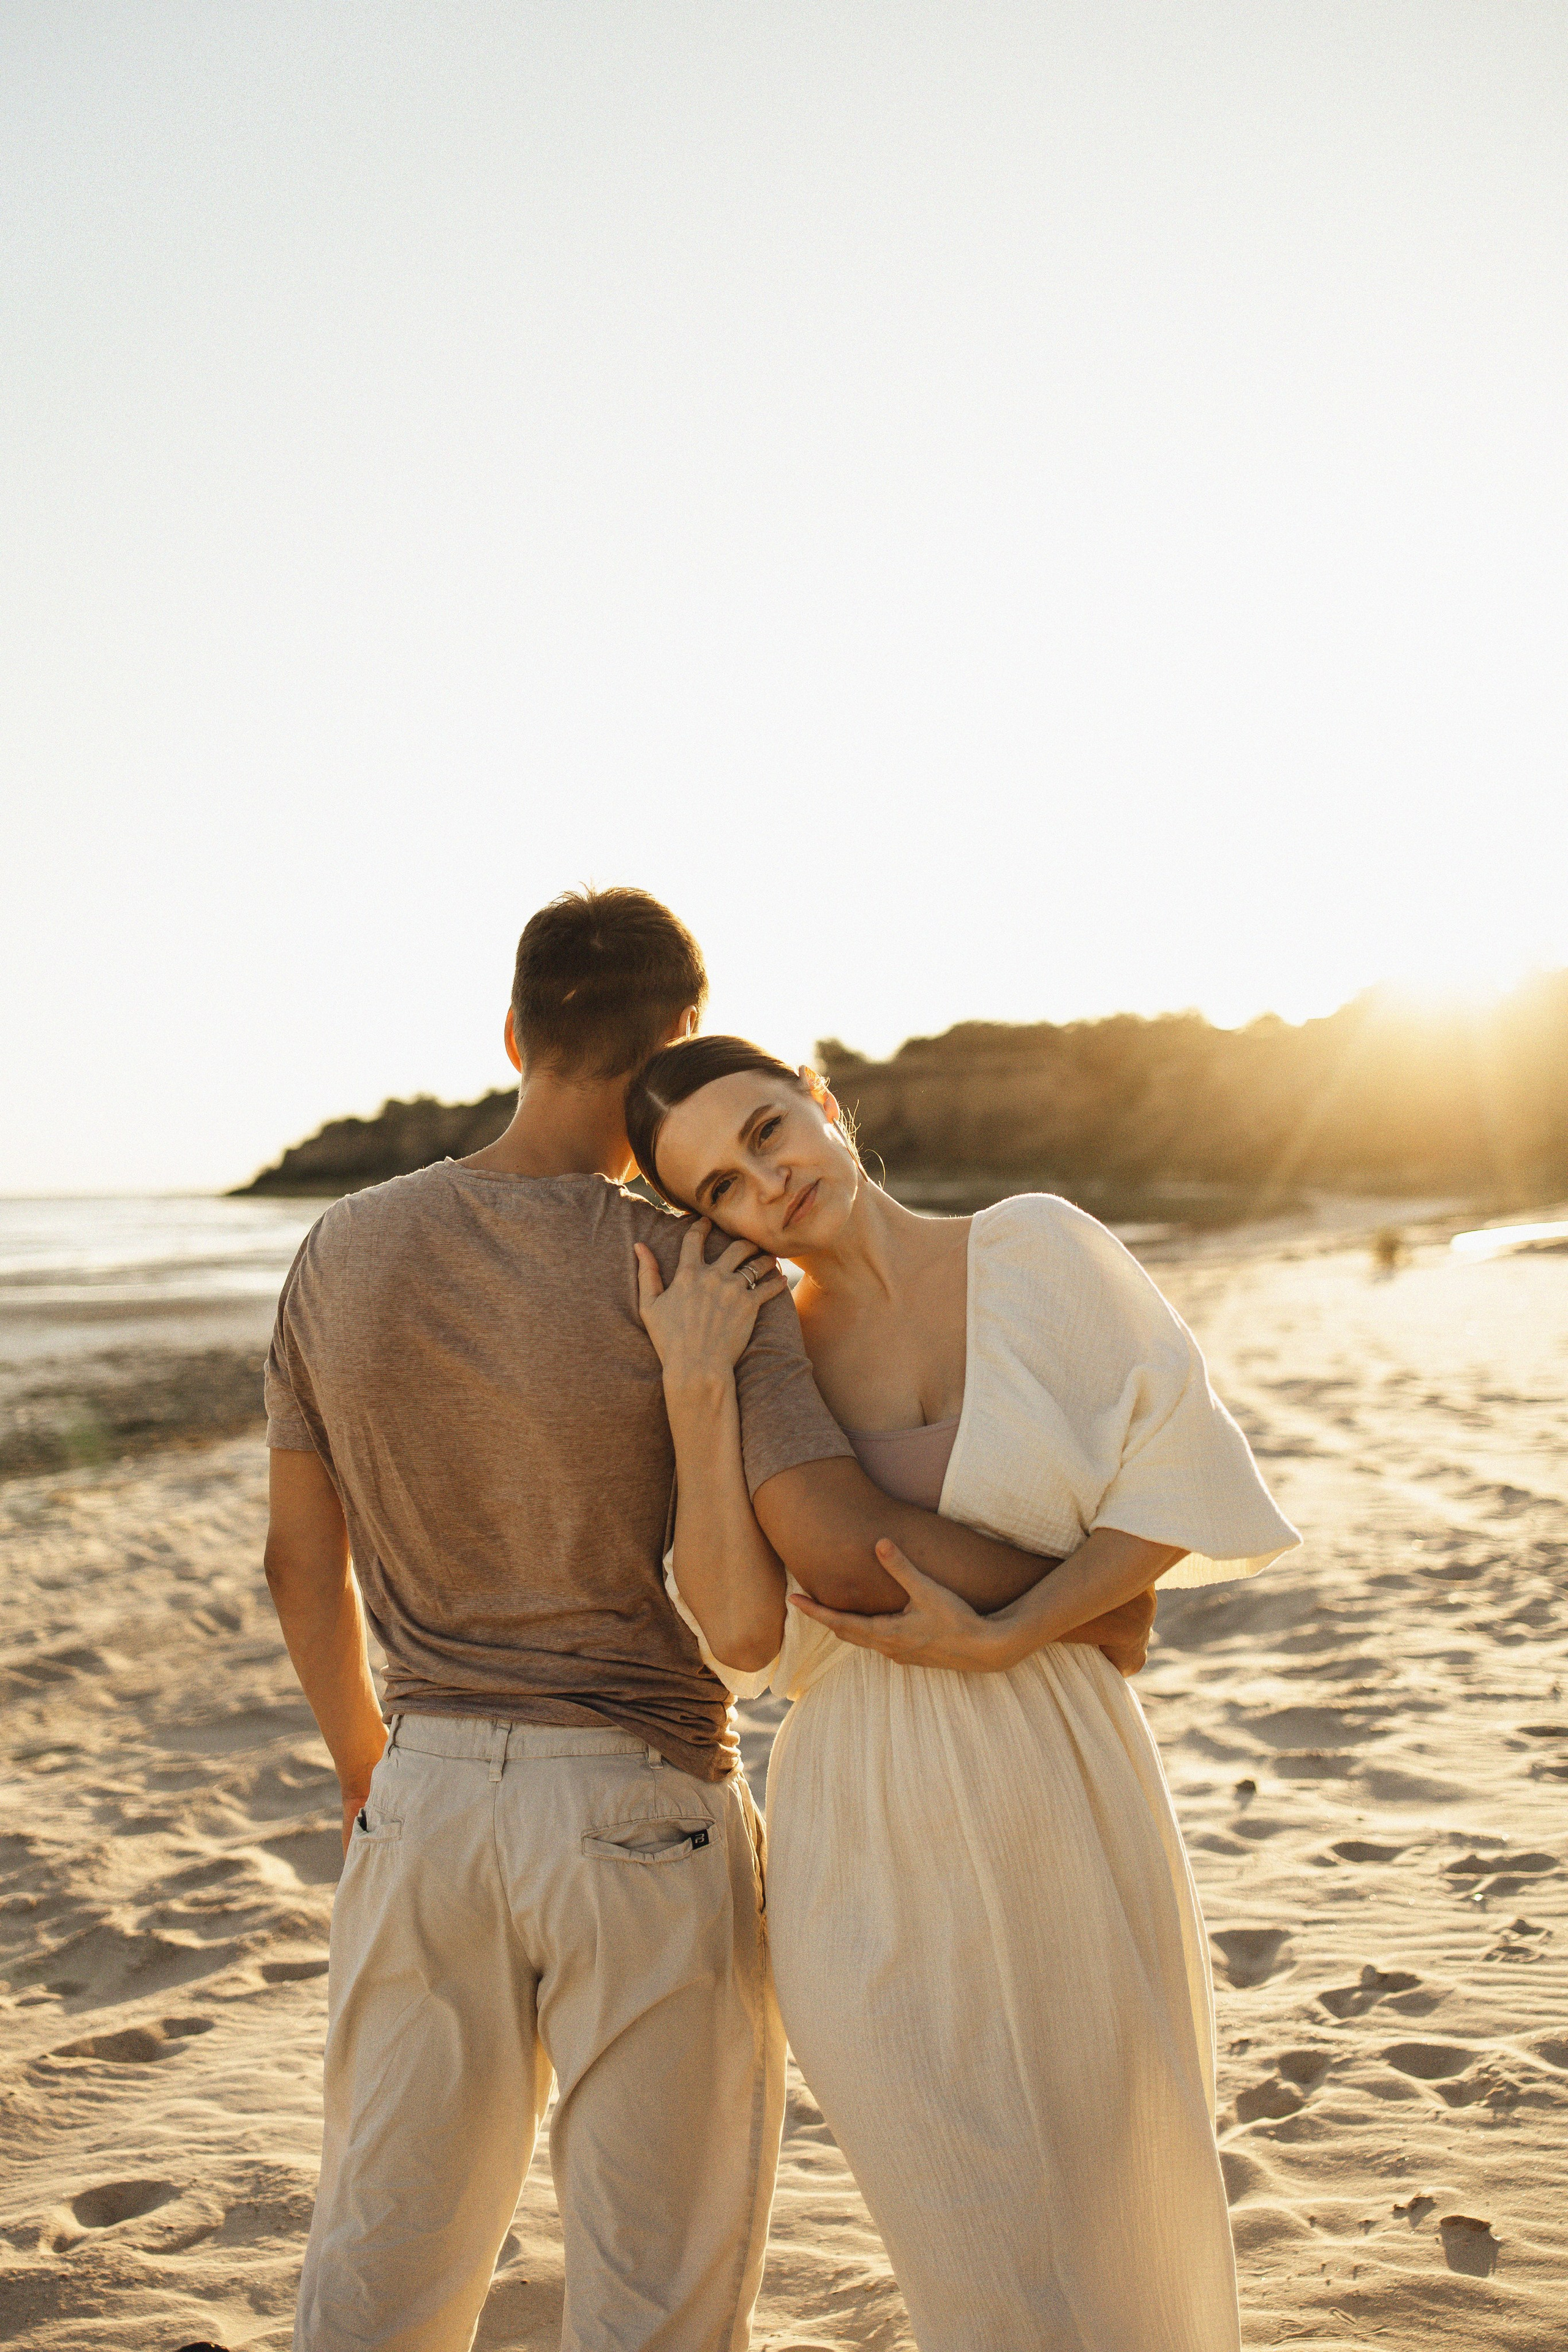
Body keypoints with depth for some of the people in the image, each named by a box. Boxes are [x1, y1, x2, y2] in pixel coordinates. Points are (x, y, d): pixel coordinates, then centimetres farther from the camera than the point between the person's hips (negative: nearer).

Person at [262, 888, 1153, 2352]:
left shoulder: (345, 1250, -1)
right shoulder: (705, 1275, -14)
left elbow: (301, 1560, 7)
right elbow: (838, 1549, -24)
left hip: (428, 1796, 5)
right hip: (646, 1812, -4)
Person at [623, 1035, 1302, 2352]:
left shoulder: (1035, 1251, -4)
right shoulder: (759, 1358, 0)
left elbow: (1179, 1476, -5)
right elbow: (740, 1632, -10)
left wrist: (998, 1638, -14)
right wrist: (695, 1394, -16)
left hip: (1057, 1795, 0)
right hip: (868, 1848, 1)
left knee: (1119, 2212, 16)